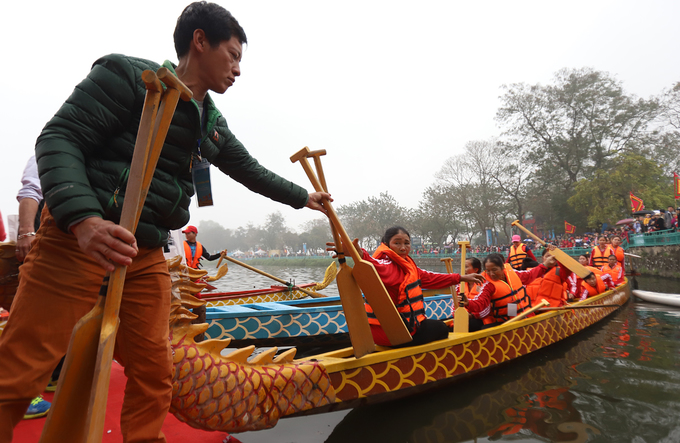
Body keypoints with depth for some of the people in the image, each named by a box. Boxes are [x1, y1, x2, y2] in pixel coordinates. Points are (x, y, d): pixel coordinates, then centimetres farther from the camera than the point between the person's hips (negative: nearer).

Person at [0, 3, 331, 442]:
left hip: (147, 255, 7)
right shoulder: (130, 75, -3)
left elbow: (251, 171, 28)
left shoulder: (213, 124, 17)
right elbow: (58, 139, -10)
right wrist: (84, 219, -26)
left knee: (154, 377, 7)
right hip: (77, 237, -6)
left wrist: (304, 198, 34)